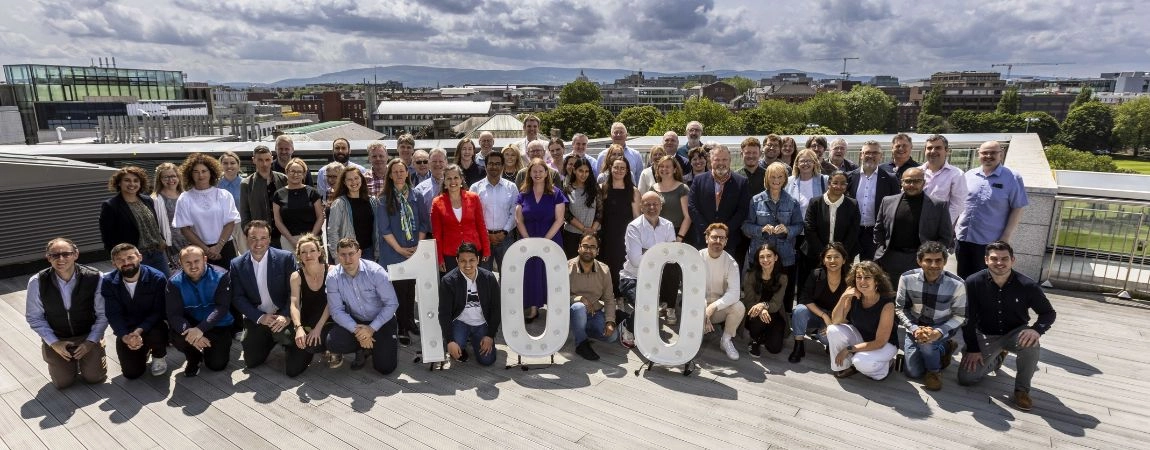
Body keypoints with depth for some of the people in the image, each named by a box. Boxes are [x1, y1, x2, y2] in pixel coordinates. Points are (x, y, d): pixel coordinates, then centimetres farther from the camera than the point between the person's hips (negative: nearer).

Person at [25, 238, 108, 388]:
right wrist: (54, 343, -10)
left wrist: (91, 341, -13)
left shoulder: (95, 278, -19)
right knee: (63, 382, -3)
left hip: (89, 336, -1)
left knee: (94, 377, -4)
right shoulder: (37, 282, -15)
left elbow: (103, 314, -9)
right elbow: (34, 318, -3)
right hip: (56, 339, 1)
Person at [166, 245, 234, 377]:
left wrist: (200, 329, -37)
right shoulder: (175, 282, -11)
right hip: (191, 322, 1)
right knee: (175, 336, -31)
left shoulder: (221, 276, -16)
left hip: (218, 325, -1)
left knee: (217, 364, -11)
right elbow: (174, 314, -19)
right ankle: (194, 357, 5)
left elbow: (222, 307, -23)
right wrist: (189, 332, -38)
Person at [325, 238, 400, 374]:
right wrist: (356, 330, -23)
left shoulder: (376, 271, -19)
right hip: (355, 321, 3)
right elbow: (336, 310, -10)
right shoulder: (333, 277, -11)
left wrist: (371, 328, -22)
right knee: (333, 343, -25)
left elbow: (392, 304, -16)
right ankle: (364, 349, 7)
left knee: (385, 367, -13)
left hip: (382, 321, -3)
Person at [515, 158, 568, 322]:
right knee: (531, 273, 5)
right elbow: (519, 220, 2)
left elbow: (559, 220, -7)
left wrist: (544, 240, -13)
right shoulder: (523, 194, 4)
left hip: (551, 241, -2)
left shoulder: (556, 193, -3)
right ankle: (533, 307, 15)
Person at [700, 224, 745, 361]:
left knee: (739, 307, -28)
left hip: (721, 307, 2)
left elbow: (734, 293, -19)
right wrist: (703, 314, -25)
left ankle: (726, 340, -3)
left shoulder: (731, 262, -9)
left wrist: (714, 306, -33)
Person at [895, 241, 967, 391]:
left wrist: (939, 332, -29)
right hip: (915, 327, 2)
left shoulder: (957, 284, -21)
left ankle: (934, 370, -1)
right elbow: (900, 308, -9)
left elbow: (959, 316, -12)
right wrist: (914, 329, -25)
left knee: (926, 342, -35)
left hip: (942, 329, -2)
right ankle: (943, 349, 24)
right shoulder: (907, 278, -18)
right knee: (913, 372, -3)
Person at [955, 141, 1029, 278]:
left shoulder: (1012, 178, -5)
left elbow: (1017, 209, -6)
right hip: (963, 237, 4)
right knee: (963, 278, 14)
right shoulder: (969, 175, 6)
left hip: (990, 241, -3)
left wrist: (1006, 236, -11)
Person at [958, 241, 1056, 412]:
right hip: (985, 335, 0)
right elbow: (968, 318, -10)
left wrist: (1037, 329, -26)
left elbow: (1049, 313, -4)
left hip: (1015, 333, 0)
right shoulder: (974, 282, -18)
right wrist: (972, 348, -11)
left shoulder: (1027, 285, -17)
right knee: (966, 378, -11)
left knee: (1031, 344, -37)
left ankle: (1022, 390, -11)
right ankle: (997, 358, 23)